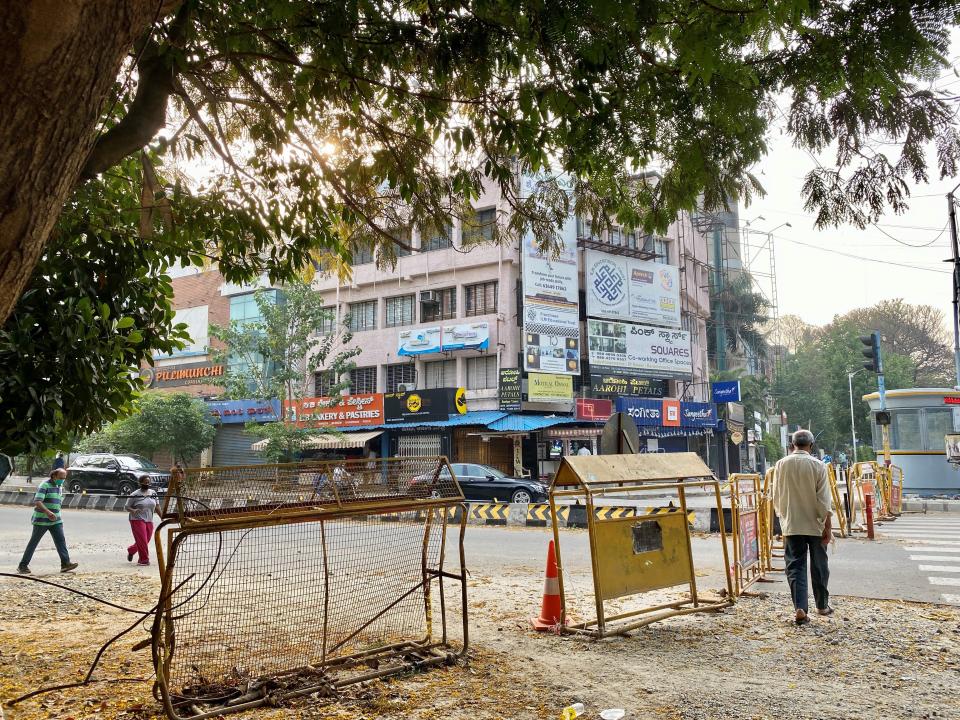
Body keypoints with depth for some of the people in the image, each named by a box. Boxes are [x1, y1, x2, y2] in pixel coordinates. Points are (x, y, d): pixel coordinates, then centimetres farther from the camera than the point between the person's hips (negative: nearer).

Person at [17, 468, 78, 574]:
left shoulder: (60, 487, 12)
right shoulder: (45, 485, -13)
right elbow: (37, 502, -24)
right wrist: (48, 512, -36)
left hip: (55, 520, 6)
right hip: (41, 520, -6)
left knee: (61, 540, -5)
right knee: (33, 542, 3)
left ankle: (65, 563, -9)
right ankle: (23, 566, 13)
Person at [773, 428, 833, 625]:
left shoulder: (782, 464, -2)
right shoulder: (817, 465, -9)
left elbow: (776, 498, 6)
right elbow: (824, 501, -9)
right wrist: (827, 527, -2)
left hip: (791, 525, 1)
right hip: (815, 525, -1)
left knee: (795, 566, 4)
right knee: (819, 566, 14)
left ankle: (799, 608, -6)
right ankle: (822, 605, 28)